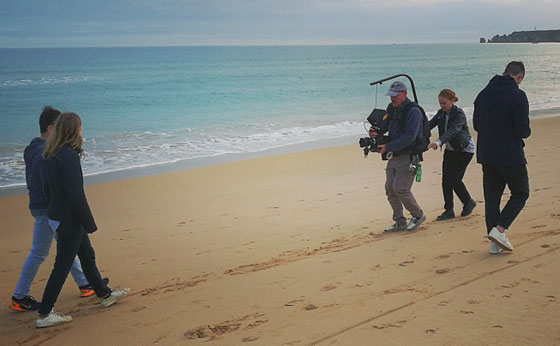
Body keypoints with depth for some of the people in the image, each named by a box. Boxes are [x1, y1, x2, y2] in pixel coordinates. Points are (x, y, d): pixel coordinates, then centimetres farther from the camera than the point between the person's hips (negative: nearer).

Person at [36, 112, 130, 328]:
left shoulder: (51, 156, 7)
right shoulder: (69, 156, -22)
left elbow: (48, 190, 14)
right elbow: (76, 194, -23)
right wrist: (90, 223, -16)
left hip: (57, 216, 10)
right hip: (69, 220, -10)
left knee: (87, 256, 21)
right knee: (62, 266, 0)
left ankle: (105, 295, 36)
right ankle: (44, 315, 8)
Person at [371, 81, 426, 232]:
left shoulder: (413, 111, -14)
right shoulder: (391, 109, 12)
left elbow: (409, 137, -22)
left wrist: (388, 147, -23)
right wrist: (375, 132, -3)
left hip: (408, 156, -8)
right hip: (393, 157, 8)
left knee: (400, 188, -13)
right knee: (390, 189, 4)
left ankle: (418, 215, 10)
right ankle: (400, 222, 14)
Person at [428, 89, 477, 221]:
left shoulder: (459, 114, -23)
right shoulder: (441, 113, -1)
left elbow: (453, 131, -38)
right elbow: (429, 125, -9)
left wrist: (438, 142, -54)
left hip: (465, 150, -7)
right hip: (450, 149, 7)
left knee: (454, 179, -11)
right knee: (445, 180, -1)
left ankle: (469, 202, 13)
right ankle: (449, 210, 7)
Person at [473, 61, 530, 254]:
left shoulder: (484, 94, 6)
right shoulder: (517, 95, -13)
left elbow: (476, 125, 13)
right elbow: (522, 130, -18)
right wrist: (526, 132, 4)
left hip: (486, 155, 6)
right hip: (511, 156, -6)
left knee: (491, 196, 11)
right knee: (520, 193, 12)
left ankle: (494, 243, 13)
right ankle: (499, 230, -4)